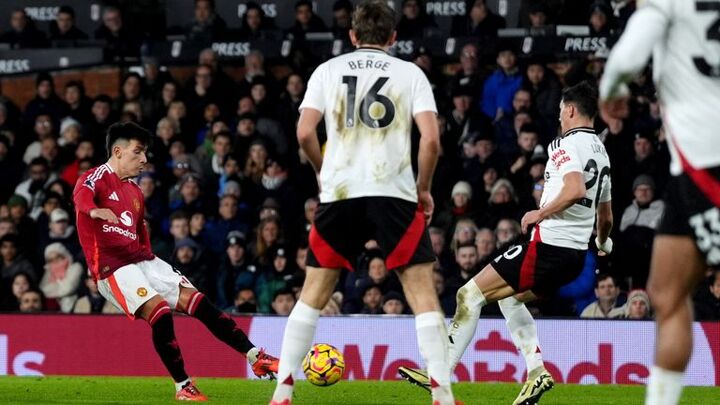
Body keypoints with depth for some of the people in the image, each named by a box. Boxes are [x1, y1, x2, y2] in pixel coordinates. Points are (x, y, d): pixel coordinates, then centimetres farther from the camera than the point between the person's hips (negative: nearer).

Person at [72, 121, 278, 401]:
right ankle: (183, 386, -16)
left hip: (142, 262, 8)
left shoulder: (134, 193, 20)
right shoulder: (99, 177, -5)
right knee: (159, 310, -25)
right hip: (113, 268, -8)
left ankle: (255, 357, -4)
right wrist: (95, 210, -51)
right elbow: (81, 195, -29)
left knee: (195, 300, -3)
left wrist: (147, 260, 17)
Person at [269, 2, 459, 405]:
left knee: (314, 293, 11)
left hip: (339, 192, 2)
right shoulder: (410, 73, 7)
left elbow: (305, 133, 0)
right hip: (394, 192, -2)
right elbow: (431, 139, -5)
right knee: (422, 291, 2)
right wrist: (423, 188, 9)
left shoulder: (328, 70, 10)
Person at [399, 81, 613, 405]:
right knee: (509, 298, 29)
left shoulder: (567, 144, -10)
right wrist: (603, 242, 46)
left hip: (548, 245, -9)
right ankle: (536, 372, 16)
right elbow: (606, 217, 26)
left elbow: (576, 190, -28)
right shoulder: (600, 152, 17)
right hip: (575, 254, 9)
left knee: (470, 294, -2)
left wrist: (540, 214, -14)